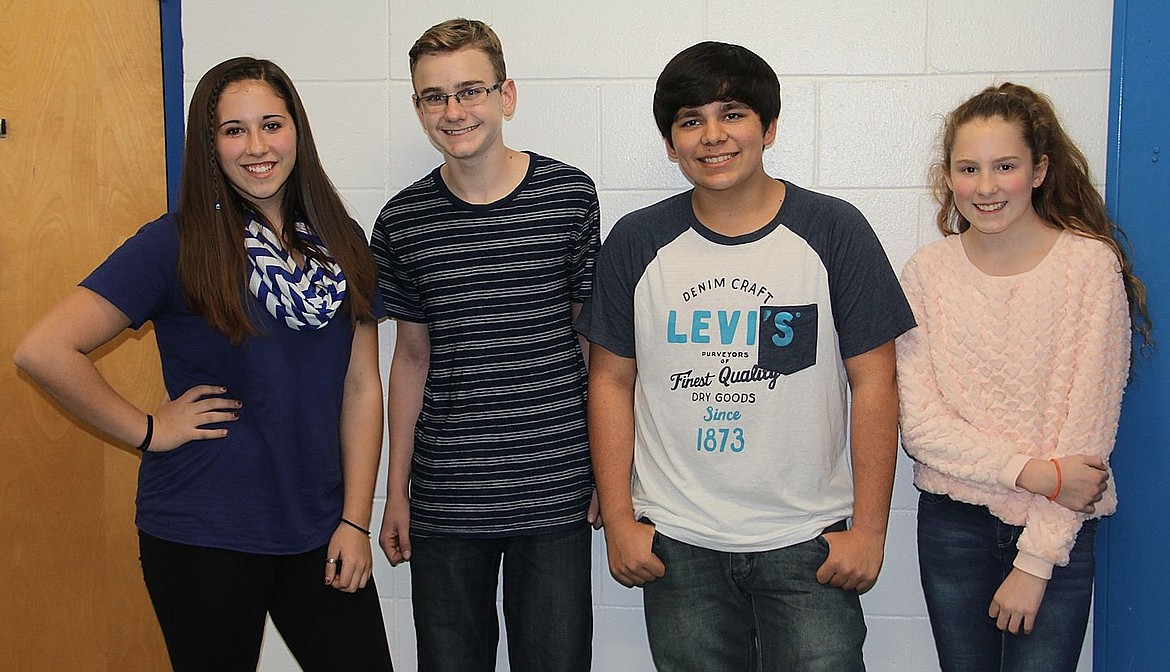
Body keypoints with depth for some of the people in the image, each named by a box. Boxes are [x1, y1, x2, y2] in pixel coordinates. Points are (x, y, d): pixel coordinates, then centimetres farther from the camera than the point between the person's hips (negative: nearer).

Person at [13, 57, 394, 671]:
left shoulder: (341, 243, 4)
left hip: (318, 534, 4)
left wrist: (355, 522, -1)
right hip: (203, 540, -4)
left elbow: (361, 386, 4)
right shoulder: (176, 245, -10)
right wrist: (148, 431, -11)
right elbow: (43, 351, -17)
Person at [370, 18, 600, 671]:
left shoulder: (570, 195, -4)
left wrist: (610, 472, 2)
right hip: (444, 502, 2)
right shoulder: (403, 222, 1)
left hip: (555, 493, -1)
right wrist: (395, 492, 11)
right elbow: (412, 358, 10)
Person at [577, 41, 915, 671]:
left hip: (807, 544, -1)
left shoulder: (834, 232, -3)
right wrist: (618, 520, 1)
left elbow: (873, 382, -3)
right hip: (676, 545, 2)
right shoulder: (636, 243, 2)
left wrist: (869, 527, -5)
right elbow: (611, 381, 5)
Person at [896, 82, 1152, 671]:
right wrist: (1030, 472, -17)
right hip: (952, 523, 2)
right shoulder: (928, 271, -2)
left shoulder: (1091, 264, -9)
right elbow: (918, 422, -6)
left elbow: (1088, 426, -11)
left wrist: (1036, 561, -12)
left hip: (1060, 534, -2)